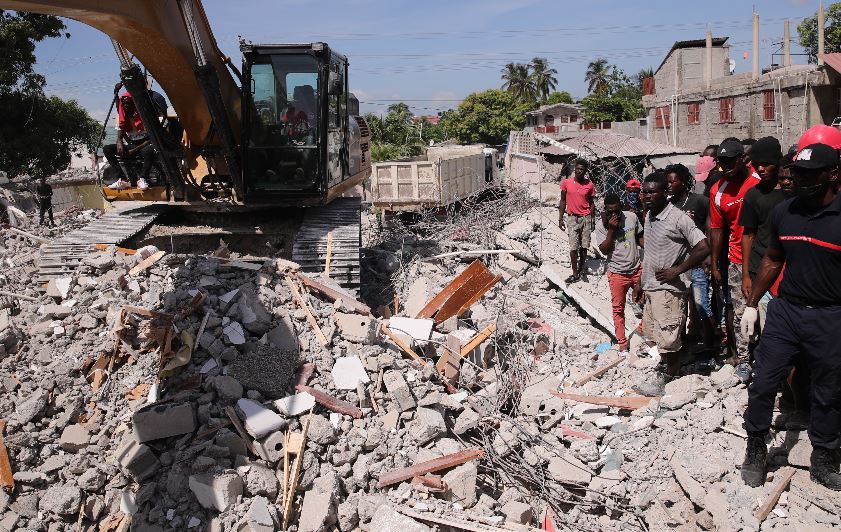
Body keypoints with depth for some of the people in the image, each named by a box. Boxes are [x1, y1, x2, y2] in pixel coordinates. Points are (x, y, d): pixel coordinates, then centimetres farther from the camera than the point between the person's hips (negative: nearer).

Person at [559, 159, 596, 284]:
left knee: (584, 246, 5)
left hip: (586, 218, 1)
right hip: (572, 218, -1)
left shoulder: (589, 185, 1)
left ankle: (581, 269, 23)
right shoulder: (566, 183, -1)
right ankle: (575, 274, 0)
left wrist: (592, 220, 7)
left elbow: (591, 203, 9)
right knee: (573, 247, -5)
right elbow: (563, 201, 5)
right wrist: (560, 218, 3)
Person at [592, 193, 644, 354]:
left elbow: (640, 237, 12)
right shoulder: (601, 226, -10)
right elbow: (604, 250, -15)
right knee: (618, 309, 6)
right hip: (617, 274, -2)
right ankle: (622, 342, 19)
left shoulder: (631, 217, -4)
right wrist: (611, 229, -22)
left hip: (637, 270, 2)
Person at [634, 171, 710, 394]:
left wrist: (677, 270, -17)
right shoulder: (649, 216, 10)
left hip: (669, 288, -9)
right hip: (651, 287, 9)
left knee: (668, 337, -1)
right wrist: (641, 282, 19)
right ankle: (667, 372, 31)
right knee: (652, 333, 16)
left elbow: (703, 248, -19)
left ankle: (668, 380, 15)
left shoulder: (678, 218, -16)